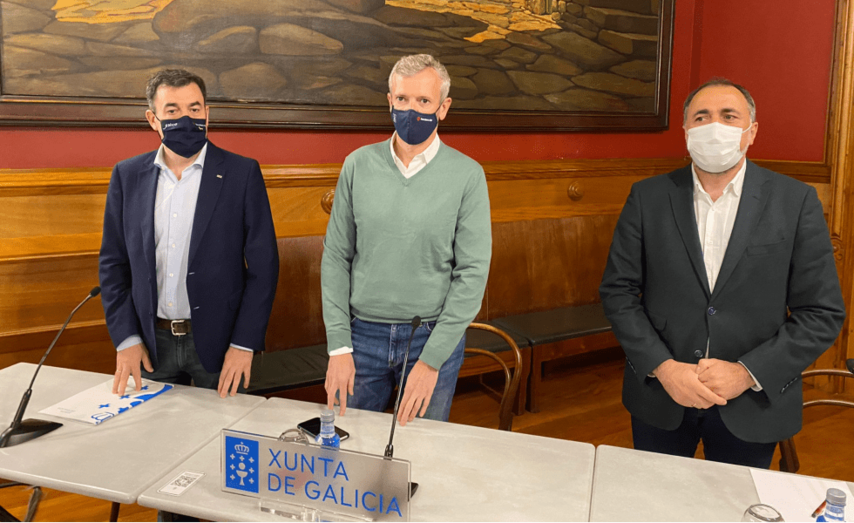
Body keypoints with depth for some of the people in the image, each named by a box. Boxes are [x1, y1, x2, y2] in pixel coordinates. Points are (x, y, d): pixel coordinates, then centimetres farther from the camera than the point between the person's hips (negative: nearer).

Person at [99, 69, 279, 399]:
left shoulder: (242, 173, -6)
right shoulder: (127, 176, 3)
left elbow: (263, 264, -7)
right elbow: (113, 261, 8)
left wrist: (244, 344, -10)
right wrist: (126, 338, 0)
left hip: (217, 341, -2)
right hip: (151, 342, 3)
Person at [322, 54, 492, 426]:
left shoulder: (467, 175, -7)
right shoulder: (359, 165, 0)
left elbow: (472, 273, -9)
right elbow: (336, 257, 2)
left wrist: (432, 359, -13)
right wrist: (339, 345, -5)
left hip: (434, 337, -1)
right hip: (363, 334, 2)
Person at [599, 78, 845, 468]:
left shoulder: (796, 201, -5)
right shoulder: (648, 197, -3)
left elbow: (823, 313, -5)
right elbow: (617, 291, -3)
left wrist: (746, 373, -15)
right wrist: (663, 368, -14)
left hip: (752, 405, 0)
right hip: (659, 398, 1)